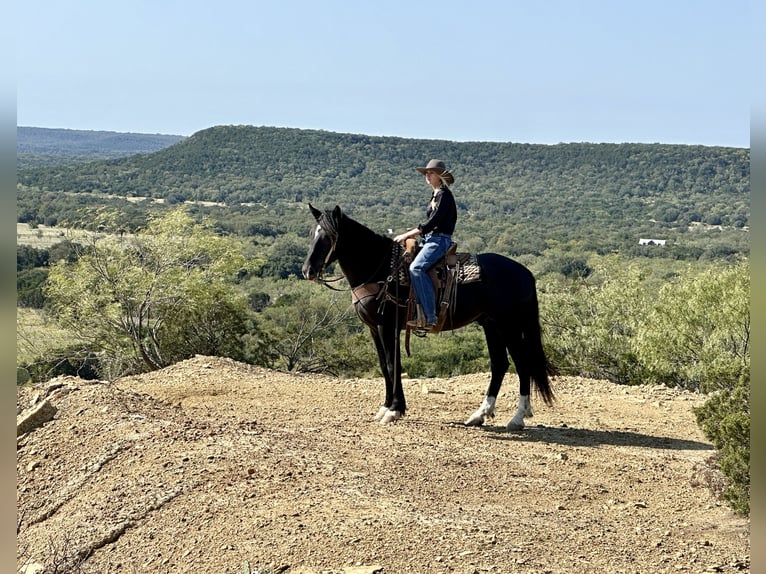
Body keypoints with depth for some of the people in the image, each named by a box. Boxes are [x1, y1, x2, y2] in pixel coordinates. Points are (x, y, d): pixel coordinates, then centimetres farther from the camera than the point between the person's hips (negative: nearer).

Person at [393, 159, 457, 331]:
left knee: (416, 268, -30)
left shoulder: (444, 195, -10)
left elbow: (433, 222, -18)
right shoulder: (435, 194, 19)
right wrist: (413, 232, 11)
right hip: (430, 239, 11)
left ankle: (430, 317, -31)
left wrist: (407, 235, -16)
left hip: (440, 240, -11)